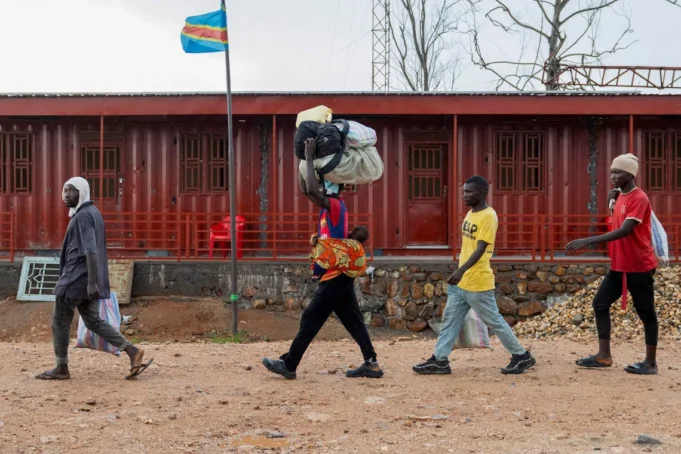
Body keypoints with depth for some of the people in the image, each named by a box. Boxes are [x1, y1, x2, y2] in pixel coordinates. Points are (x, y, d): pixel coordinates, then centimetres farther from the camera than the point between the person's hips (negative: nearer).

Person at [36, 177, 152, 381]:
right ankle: (133, 352, 2)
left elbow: (91, 251, -23)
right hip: (86, 278, 9)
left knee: (60, 320, 3)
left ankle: (62, 368, 11)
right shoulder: (92, 212, 16)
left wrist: (92, 283, -27)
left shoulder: (83, 216, -15)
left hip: (77, 277, -9)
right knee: (93, 321, 10)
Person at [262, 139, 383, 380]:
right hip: (340, 275, 10)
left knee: (310, 319, -3)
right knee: (353, 321, 6)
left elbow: (311, 191, -31)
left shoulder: (335, 206, -15)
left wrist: (310, 158, -23)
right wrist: (304, 159, 14)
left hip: (335, 275, -10)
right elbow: (306, 190, 20)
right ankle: (371, 364, 2)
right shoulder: (330, 207, 12)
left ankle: (289, 364, 3)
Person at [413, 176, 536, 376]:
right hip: (461, 281, 9)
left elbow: (480, 249, -24)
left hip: (478, 283, -9)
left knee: (494, 321, 1)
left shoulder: (488, 216, -17)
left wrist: (461, 270, -35)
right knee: (450, 319, 9)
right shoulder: (470, 213, 12)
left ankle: (522, 356, 14)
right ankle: (439, 360, 14)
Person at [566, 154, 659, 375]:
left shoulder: (639, 198, -18)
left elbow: (624, 231, -29)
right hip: (618, 266, 9)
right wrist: (614, 202, 10)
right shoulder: (621, 197, 11)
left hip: (640, 267, -9)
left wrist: (588, 241, -33)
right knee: (600, 304, 5)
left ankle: (651, 362, 9)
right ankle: (604, 355, 10)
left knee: (645, 312, 1)